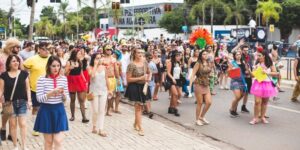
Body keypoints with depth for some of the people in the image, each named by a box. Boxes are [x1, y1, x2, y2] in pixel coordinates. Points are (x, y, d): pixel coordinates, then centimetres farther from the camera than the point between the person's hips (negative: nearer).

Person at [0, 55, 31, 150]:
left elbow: (27, 88, 3)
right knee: (13, 124, 6)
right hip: (10, 103, 0)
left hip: (22, 102, 0)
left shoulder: (24, 74, -1)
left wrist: (29, 100, -3)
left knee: (22, 124, -1)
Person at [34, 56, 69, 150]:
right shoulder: (42, 79, -10)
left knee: (58, 141, -2)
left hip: (59, 110, 2)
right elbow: (39, 98, -13)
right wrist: (52, 92, -25)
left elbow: (66, 99, 5)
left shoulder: (63, 79, 1)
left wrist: (63, 94, -18)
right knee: (48, 141, 10)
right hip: (46, 111, -2)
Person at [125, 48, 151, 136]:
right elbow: (128, 79, -14)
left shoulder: (144, 63, 4)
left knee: (140, 106, 15)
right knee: (138, 107, -5)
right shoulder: (131, 65, -13)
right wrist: (140, 78, -19)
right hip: (135, 87, -6)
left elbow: (149, 72, 21)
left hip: (143, 86, 6)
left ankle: (136, 124, 34)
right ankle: (140, 128, -1)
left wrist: (149, 78, -1)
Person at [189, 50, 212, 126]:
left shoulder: (209, 64, 7)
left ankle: (202, 116, 22)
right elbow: (193, 74, -15)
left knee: (209, 102, 0)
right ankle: (197, 119, 17)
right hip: (199, 85, -5)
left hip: (206, 85, 5)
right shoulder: (198, 64, -9)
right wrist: (190, 83, -24)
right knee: (200, 103, 1)